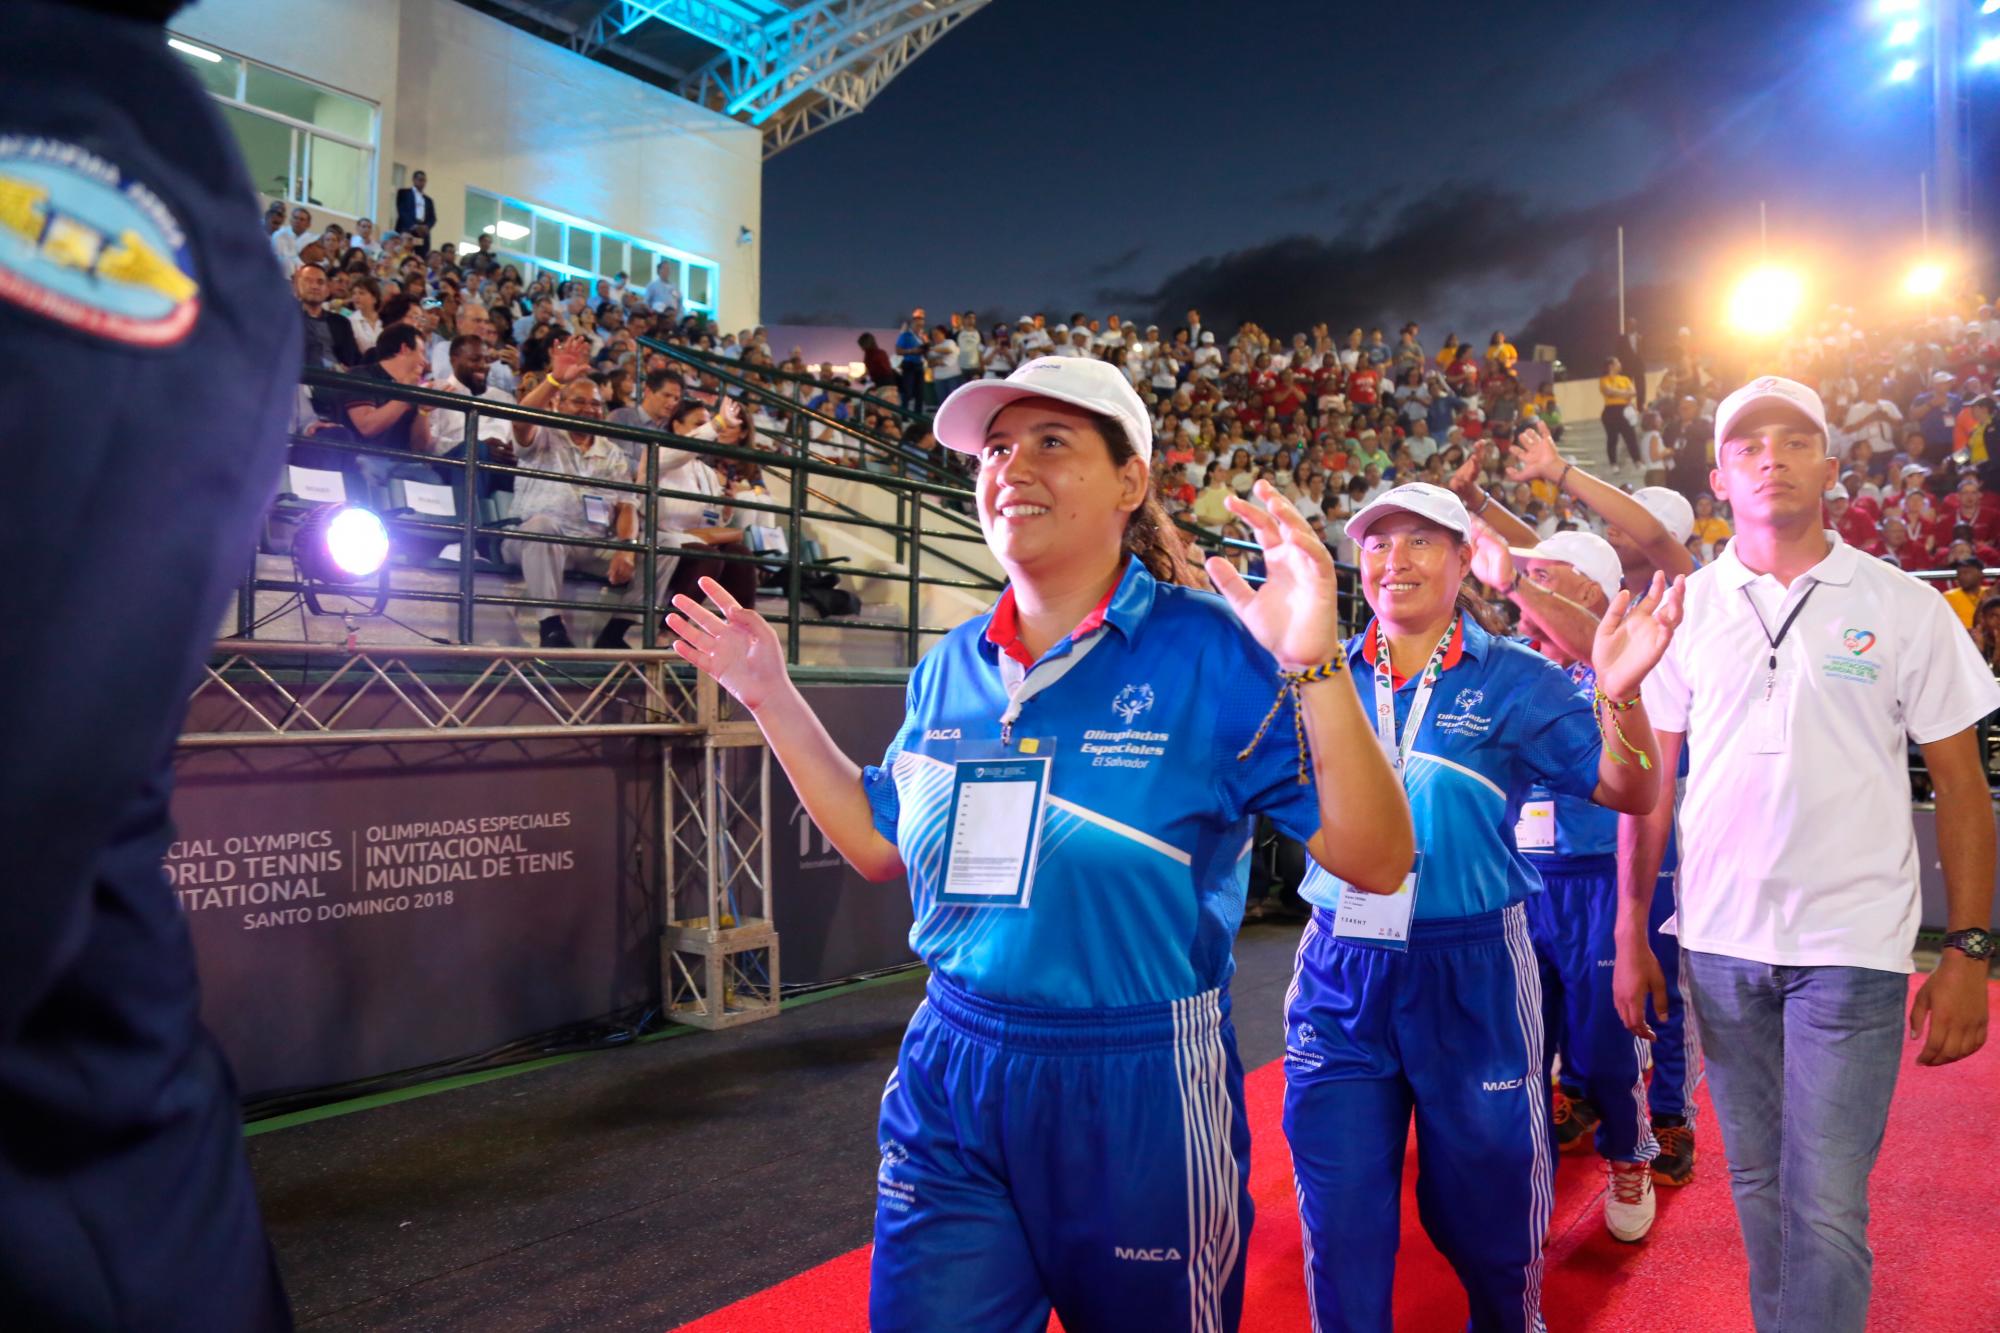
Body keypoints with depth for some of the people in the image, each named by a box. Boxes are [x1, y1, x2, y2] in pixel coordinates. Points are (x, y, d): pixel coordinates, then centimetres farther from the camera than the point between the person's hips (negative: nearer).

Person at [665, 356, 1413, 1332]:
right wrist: (772, 698, 10)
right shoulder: (952, 666, 2)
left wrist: (1315, 667, -30)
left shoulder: (1214, 648, -14)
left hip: (1140, 1084, -3)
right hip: (950, 1077, 4)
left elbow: (1375, 862, -16)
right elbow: (884, 845, 14)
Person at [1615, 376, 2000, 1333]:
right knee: (1758, 1184, 15)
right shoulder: (1682, 610, 3)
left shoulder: (1904, 607, -1)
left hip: (1852, 947, -2)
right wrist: (1630, 937, 3)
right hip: (1720, 941, 2)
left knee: (1826, 1208, -2)